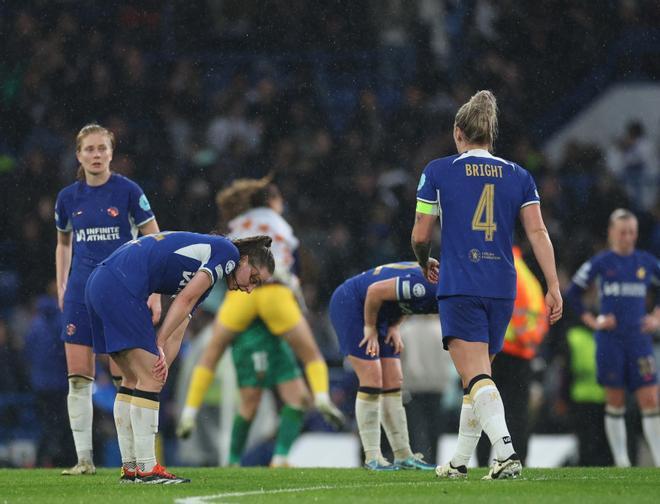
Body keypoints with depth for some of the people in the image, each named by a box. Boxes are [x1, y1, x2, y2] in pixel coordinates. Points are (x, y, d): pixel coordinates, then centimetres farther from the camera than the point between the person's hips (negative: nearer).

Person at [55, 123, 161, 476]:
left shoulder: (128, 191, -6)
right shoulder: (68, 197, 5)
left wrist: (155, 292, -9)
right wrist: (61, 288, 12)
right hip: (80, 293, 4)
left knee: (125, 377, -4)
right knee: (78, 378, -2)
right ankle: (84, 459, 3)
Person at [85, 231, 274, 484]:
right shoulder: (228, 252, 2)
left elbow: (175, 332, 17)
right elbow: (185, 299, -8)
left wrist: (162, 362, 1)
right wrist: (159, 345, -8)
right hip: (122, 285, -10)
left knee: (133, 380, 16)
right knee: (150, 380, -5)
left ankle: (130, 467, 19)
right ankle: (147, 469, -5)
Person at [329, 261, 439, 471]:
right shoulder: (424, 286, -32)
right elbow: (376, 290, -27)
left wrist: (393, 327, -1)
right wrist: (370, 328, -15)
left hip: (376, 312, 9)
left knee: (393, 383, 4)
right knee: (372, 380, -12)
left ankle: (403, 455, 6)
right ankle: (372, 457, -9)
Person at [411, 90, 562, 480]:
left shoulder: (437, 172, 2)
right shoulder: (518, 176, 9)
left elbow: (421, 236, 5)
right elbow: (538, 232, 0)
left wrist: (426, 264, 26)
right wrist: (554, 287, 0)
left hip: (459, 287, -4)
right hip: (502, 288, 4)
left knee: (477, 379, -12)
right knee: (479, 376, 18)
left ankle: (506, 452, -31)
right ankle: (460, 461, 25)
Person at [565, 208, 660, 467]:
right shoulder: (600, 263, 0)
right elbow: (572, 293, 4)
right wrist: (592, 321, -2)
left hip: (639, 339, 2)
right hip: (610, 341, -2)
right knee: (615, 402, 1)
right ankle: (621, 462, 8)